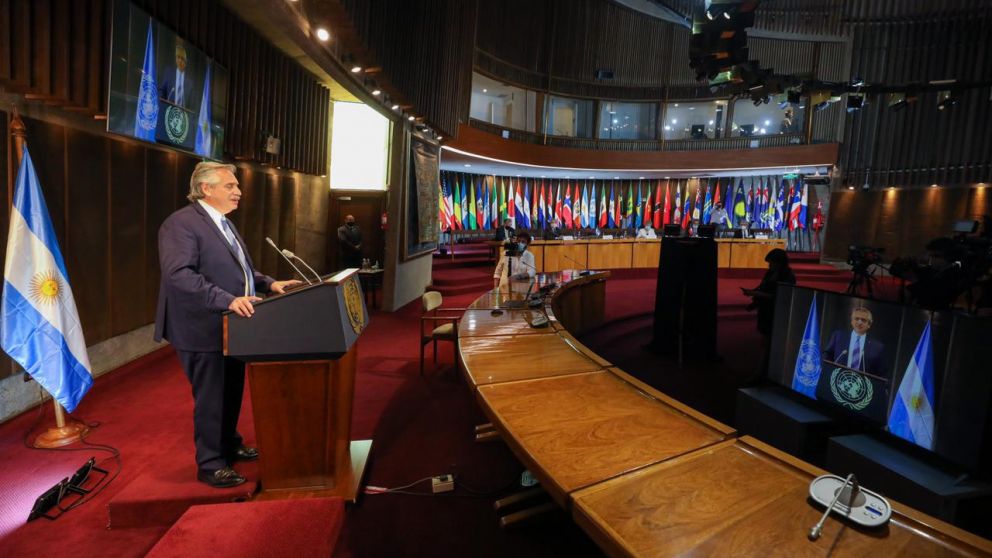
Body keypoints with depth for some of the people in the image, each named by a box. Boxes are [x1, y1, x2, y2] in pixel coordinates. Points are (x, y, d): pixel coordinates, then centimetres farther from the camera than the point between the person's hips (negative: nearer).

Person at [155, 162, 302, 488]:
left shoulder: (223, 223, 14)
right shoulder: (181, 223, -17)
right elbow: (179, 275, -28)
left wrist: (269, 284, 2)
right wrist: (228, 300, -36)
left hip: (231, 327, 9)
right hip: (204, 330, -9)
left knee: (232, 394, 22)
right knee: (211, 400, 3)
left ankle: (230, 446, 40)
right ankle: (210, 465, 20)